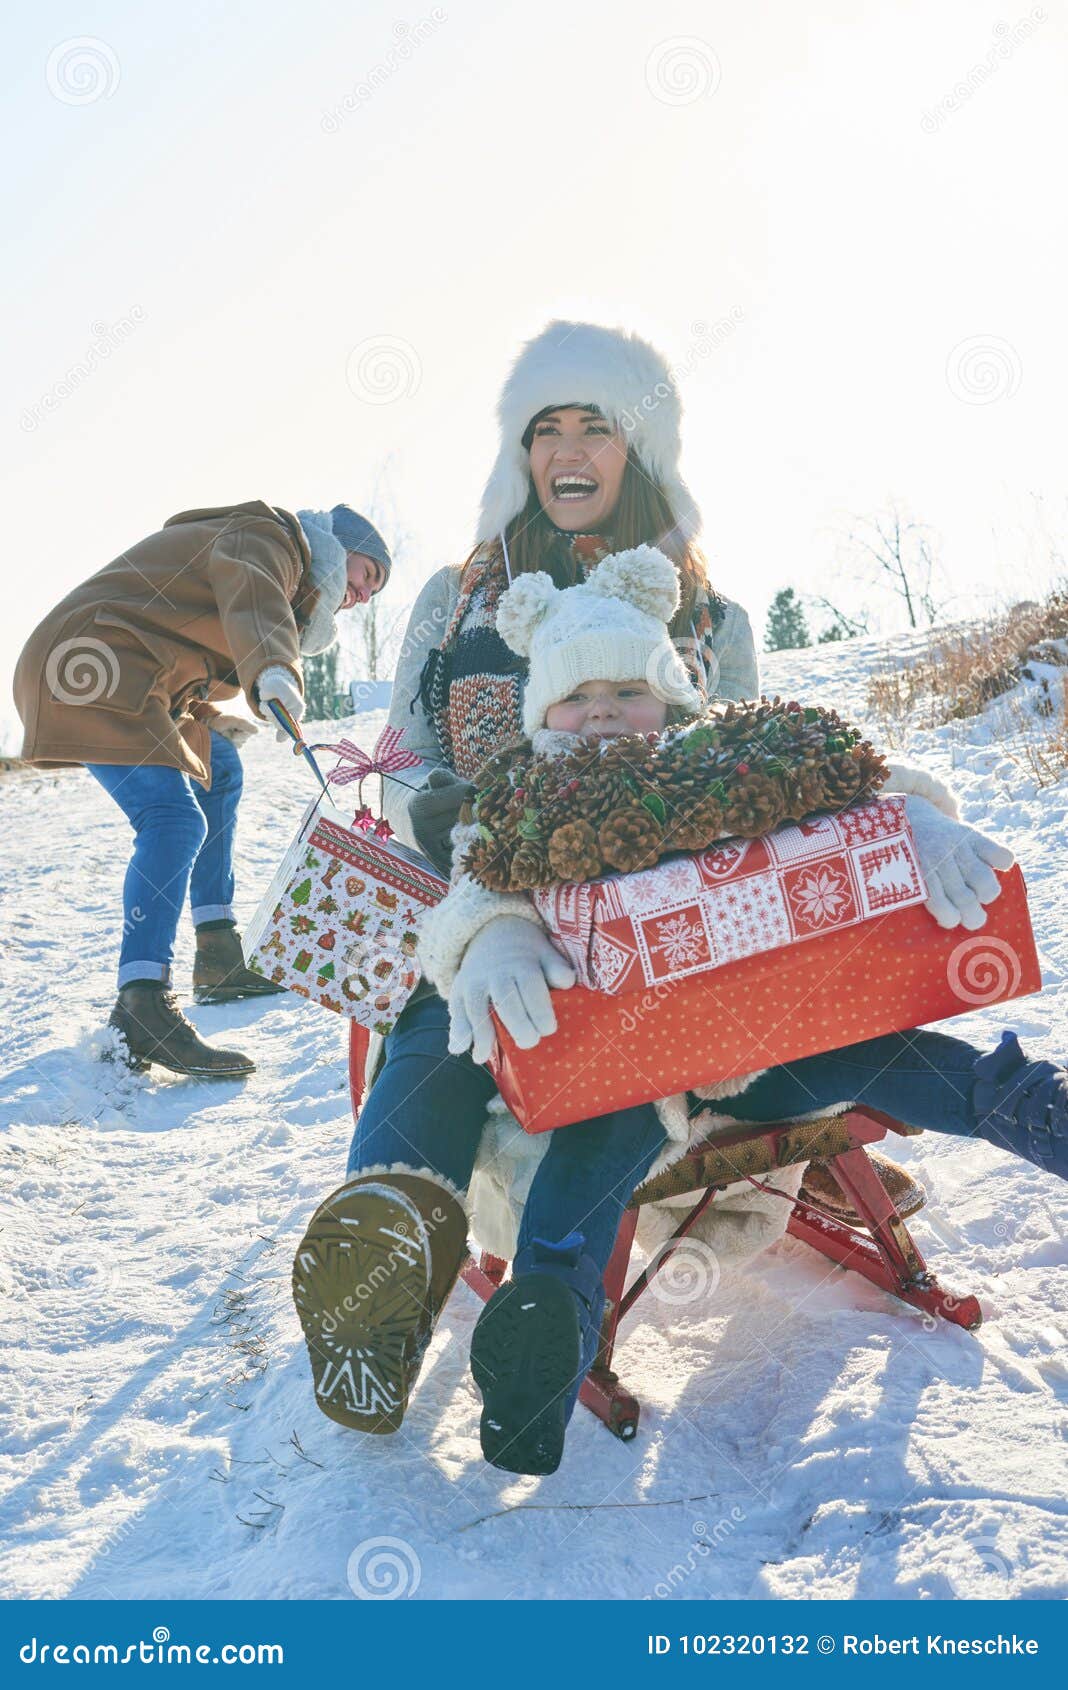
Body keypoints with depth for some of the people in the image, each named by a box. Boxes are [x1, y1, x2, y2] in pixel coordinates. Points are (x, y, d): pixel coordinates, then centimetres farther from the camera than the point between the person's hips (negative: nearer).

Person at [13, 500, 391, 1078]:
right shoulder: (269, 536, -5)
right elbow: (251, 593, -30)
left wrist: (209, 719, 21)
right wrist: (274, 674, -48)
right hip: (89, 675, -12)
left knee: (217, 772, 23)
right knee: (174, 819, -24)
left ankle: (218, 960, 25)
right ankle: (142, 1010, -32)